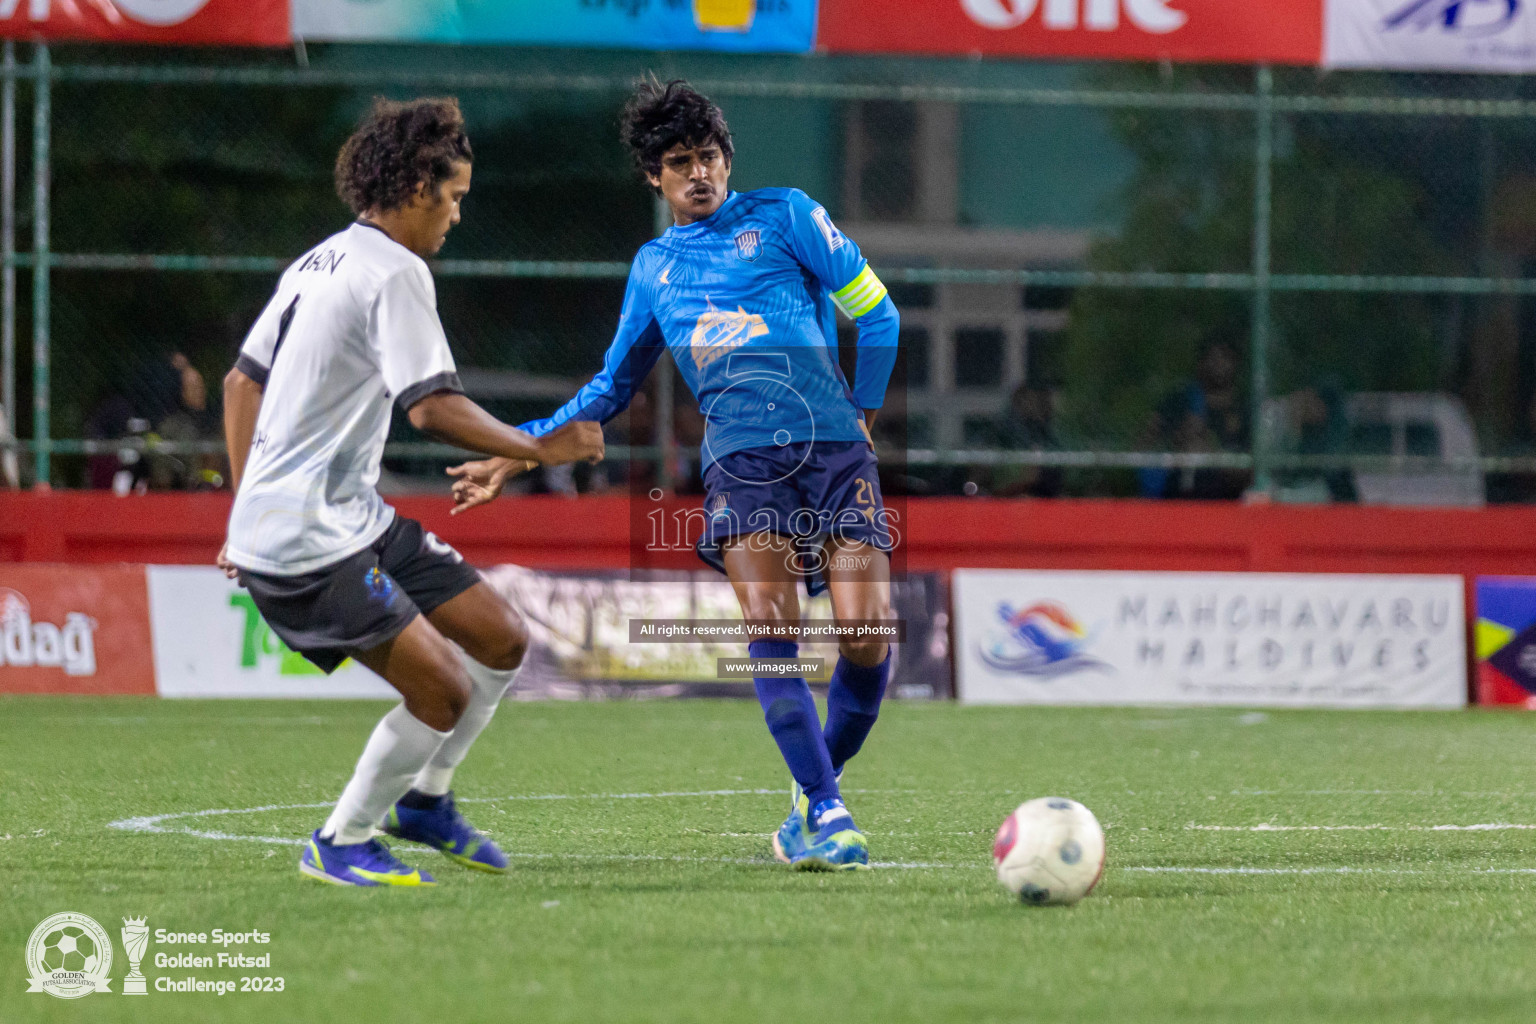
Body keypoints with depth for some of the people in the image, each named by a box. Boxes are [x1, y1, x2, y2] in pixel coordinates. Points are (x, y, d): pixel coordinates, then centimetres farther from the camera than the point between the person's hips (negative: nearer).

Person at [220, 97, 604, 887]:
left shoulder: (319, 262, 15)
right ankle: (340, 844, 5)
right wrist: (537, 449, -14)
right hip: (309, 543, -10)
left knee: (501, 642, 11)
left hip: (355, 519, 10)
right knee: (444, 694, -12)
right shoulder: (394, 271, -14)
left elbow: (241, 382, 21)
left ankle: (424, 799, 28)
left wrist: (247, 511, 24)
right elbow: (433, 406, -23)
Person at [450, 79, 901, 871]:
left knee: (867, 633, -14)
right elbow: (610, 388, 30)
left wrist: (860, 416, 7)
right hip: (741, 462, 2)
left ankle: (815, 796, 7)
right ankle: (825, 810, -17)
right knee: (770, 629, -21)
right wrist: (516, 453, 25)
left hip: (833, 449, -2)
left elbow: (875, 311, 11)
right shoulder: (652, 267, 21)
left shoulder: (782, 216, 10)